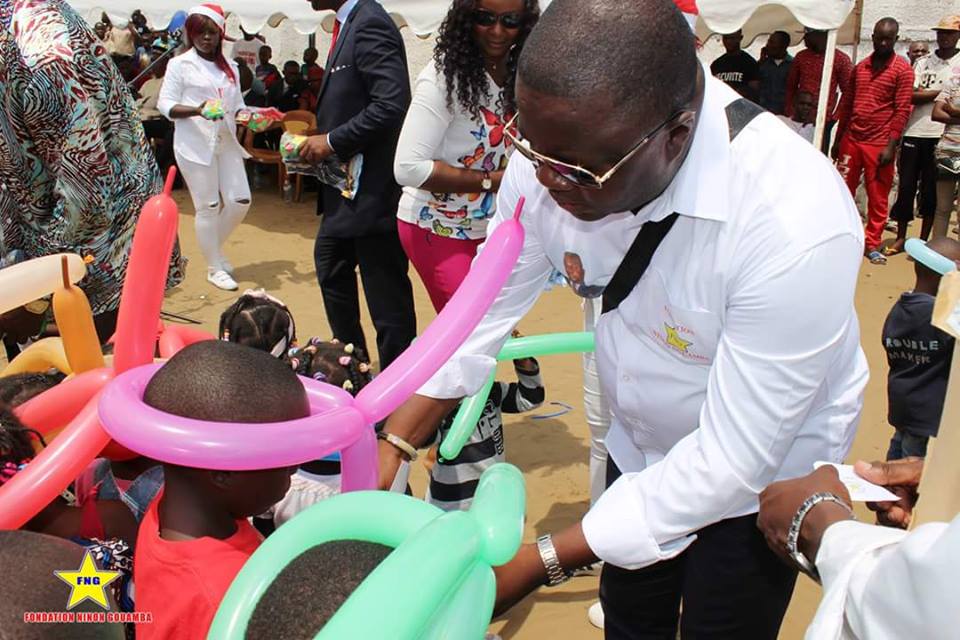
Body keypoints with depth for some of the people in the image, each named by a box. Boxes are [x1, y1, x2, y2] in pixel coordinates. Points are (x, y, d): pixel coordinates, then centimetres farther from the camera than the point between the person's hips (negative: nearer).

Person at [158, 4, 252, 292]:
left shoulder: (230, 67, 15)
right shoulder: (179, 64, 0)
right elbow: (165, 104, -5)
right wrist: (197, 110, -22)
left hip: (226, 142, 5)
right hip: (195, 144, -5)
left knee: (240, 200, 2)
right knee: (208, 206, -1)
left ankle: (213, 248, 26)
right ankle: (215, 268, 12)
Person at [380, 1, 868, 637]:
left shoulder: (799, 225, -38)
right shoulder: (551, 155, -22)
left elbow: (733, 459, -32)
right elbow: (483, 312, -10)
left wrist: (542, 561, -33)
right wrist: (389, 448, -19)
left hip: (760, 479, -4)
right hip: (640, 452, 4)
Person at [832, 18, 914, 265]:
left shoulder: (903, 70, -3)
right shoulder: (860, 67, 12)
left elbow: (903, 110, -8)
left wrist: (891, 146, -14)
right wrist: (838, 140, 14)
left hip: (880, 145, -4)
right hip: (851, 140, 4)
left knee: (878, 198, 2)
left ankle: (872, 245, 11)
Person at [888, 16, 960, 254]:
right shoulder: (923, 63, 10)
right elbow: (911, 96, -1)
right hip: (915, 132, 2)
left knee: (930, 190, 4)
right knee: (906, 186, 4)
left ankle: (923, 240, 13)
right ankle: (901, 237, 14)